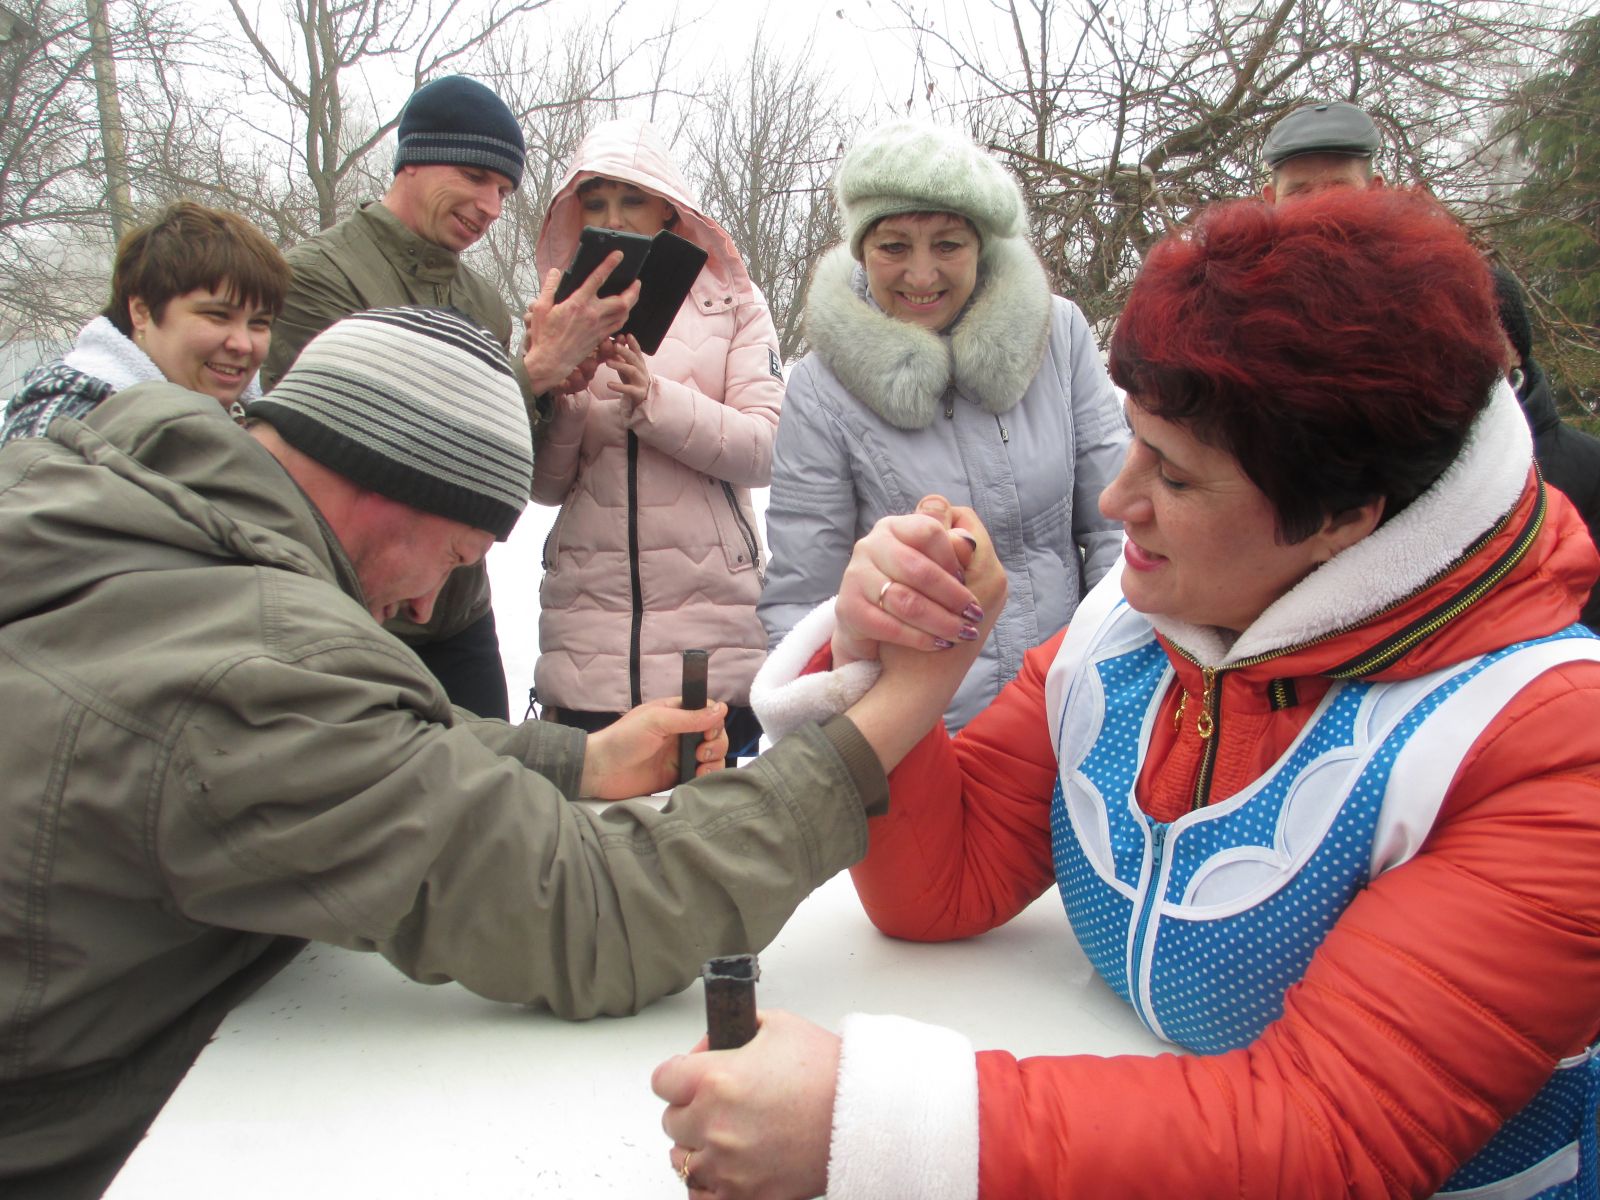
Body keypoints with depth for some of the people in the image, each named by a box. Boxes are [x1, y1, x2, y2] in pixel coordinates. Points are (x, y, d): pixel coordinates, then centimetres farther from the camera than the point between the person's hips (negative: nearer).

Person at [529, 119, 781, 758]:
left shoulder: (731, 301, 8)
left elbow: (762, 451, -6)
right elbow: (544, 486, 6)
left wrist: (652, 395, -18)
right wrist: (558, 395, -12)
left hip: (711, 607, -1)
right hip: (587, 622, 2)